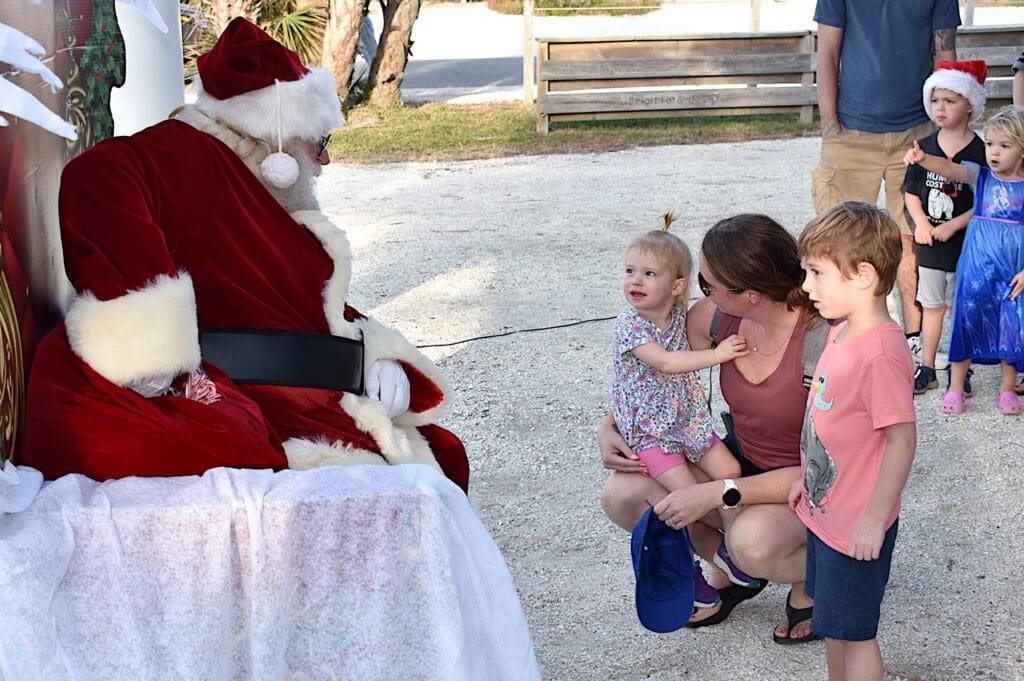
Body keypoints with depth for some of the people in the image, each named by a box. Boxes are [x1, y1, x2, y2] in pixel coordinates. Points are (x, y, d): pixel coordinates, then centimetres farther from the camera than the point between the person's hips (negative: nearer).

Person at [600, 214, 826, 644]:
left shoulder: (820, 342, -30)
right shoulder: (713, 317, -12)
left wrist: (718, 494, -33)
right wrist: (609, 427, -11)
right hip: (739, 458, 6)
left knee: (752, 543, -38)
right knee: (621, 496, -13)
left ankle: (810, 582, 0)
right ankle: (726, 573, 12)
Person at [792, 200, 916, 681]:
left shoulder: (882, 353, -28)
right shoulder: (842, 333, 2)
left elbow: (902, 439, -26)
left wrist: (874, 519, -22)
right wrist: (806, 475, 21)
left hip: (857, 525, -9)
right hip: (824, 510, 9)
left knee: (853, 632, 5)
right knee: (833, 624, 22)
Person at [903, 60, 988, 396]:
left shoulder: (979, 152, -10)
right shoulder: (924, 148, 3)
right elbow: (911, 193, 8)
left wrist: (952, 226, -17)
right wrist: (921, 223, -8)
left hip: (965, 244, -4)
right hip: (929, 243, 4)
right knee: (932, 306, 14)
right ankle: (926, 370, 22)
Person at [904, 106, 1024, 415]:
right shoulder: (980, 177, 0)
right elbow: (949, 168, -17)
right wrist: (923, 159, -37)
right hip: (977, 267, 1)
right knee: (967, 320, 6)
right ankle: (955, 387, 20)